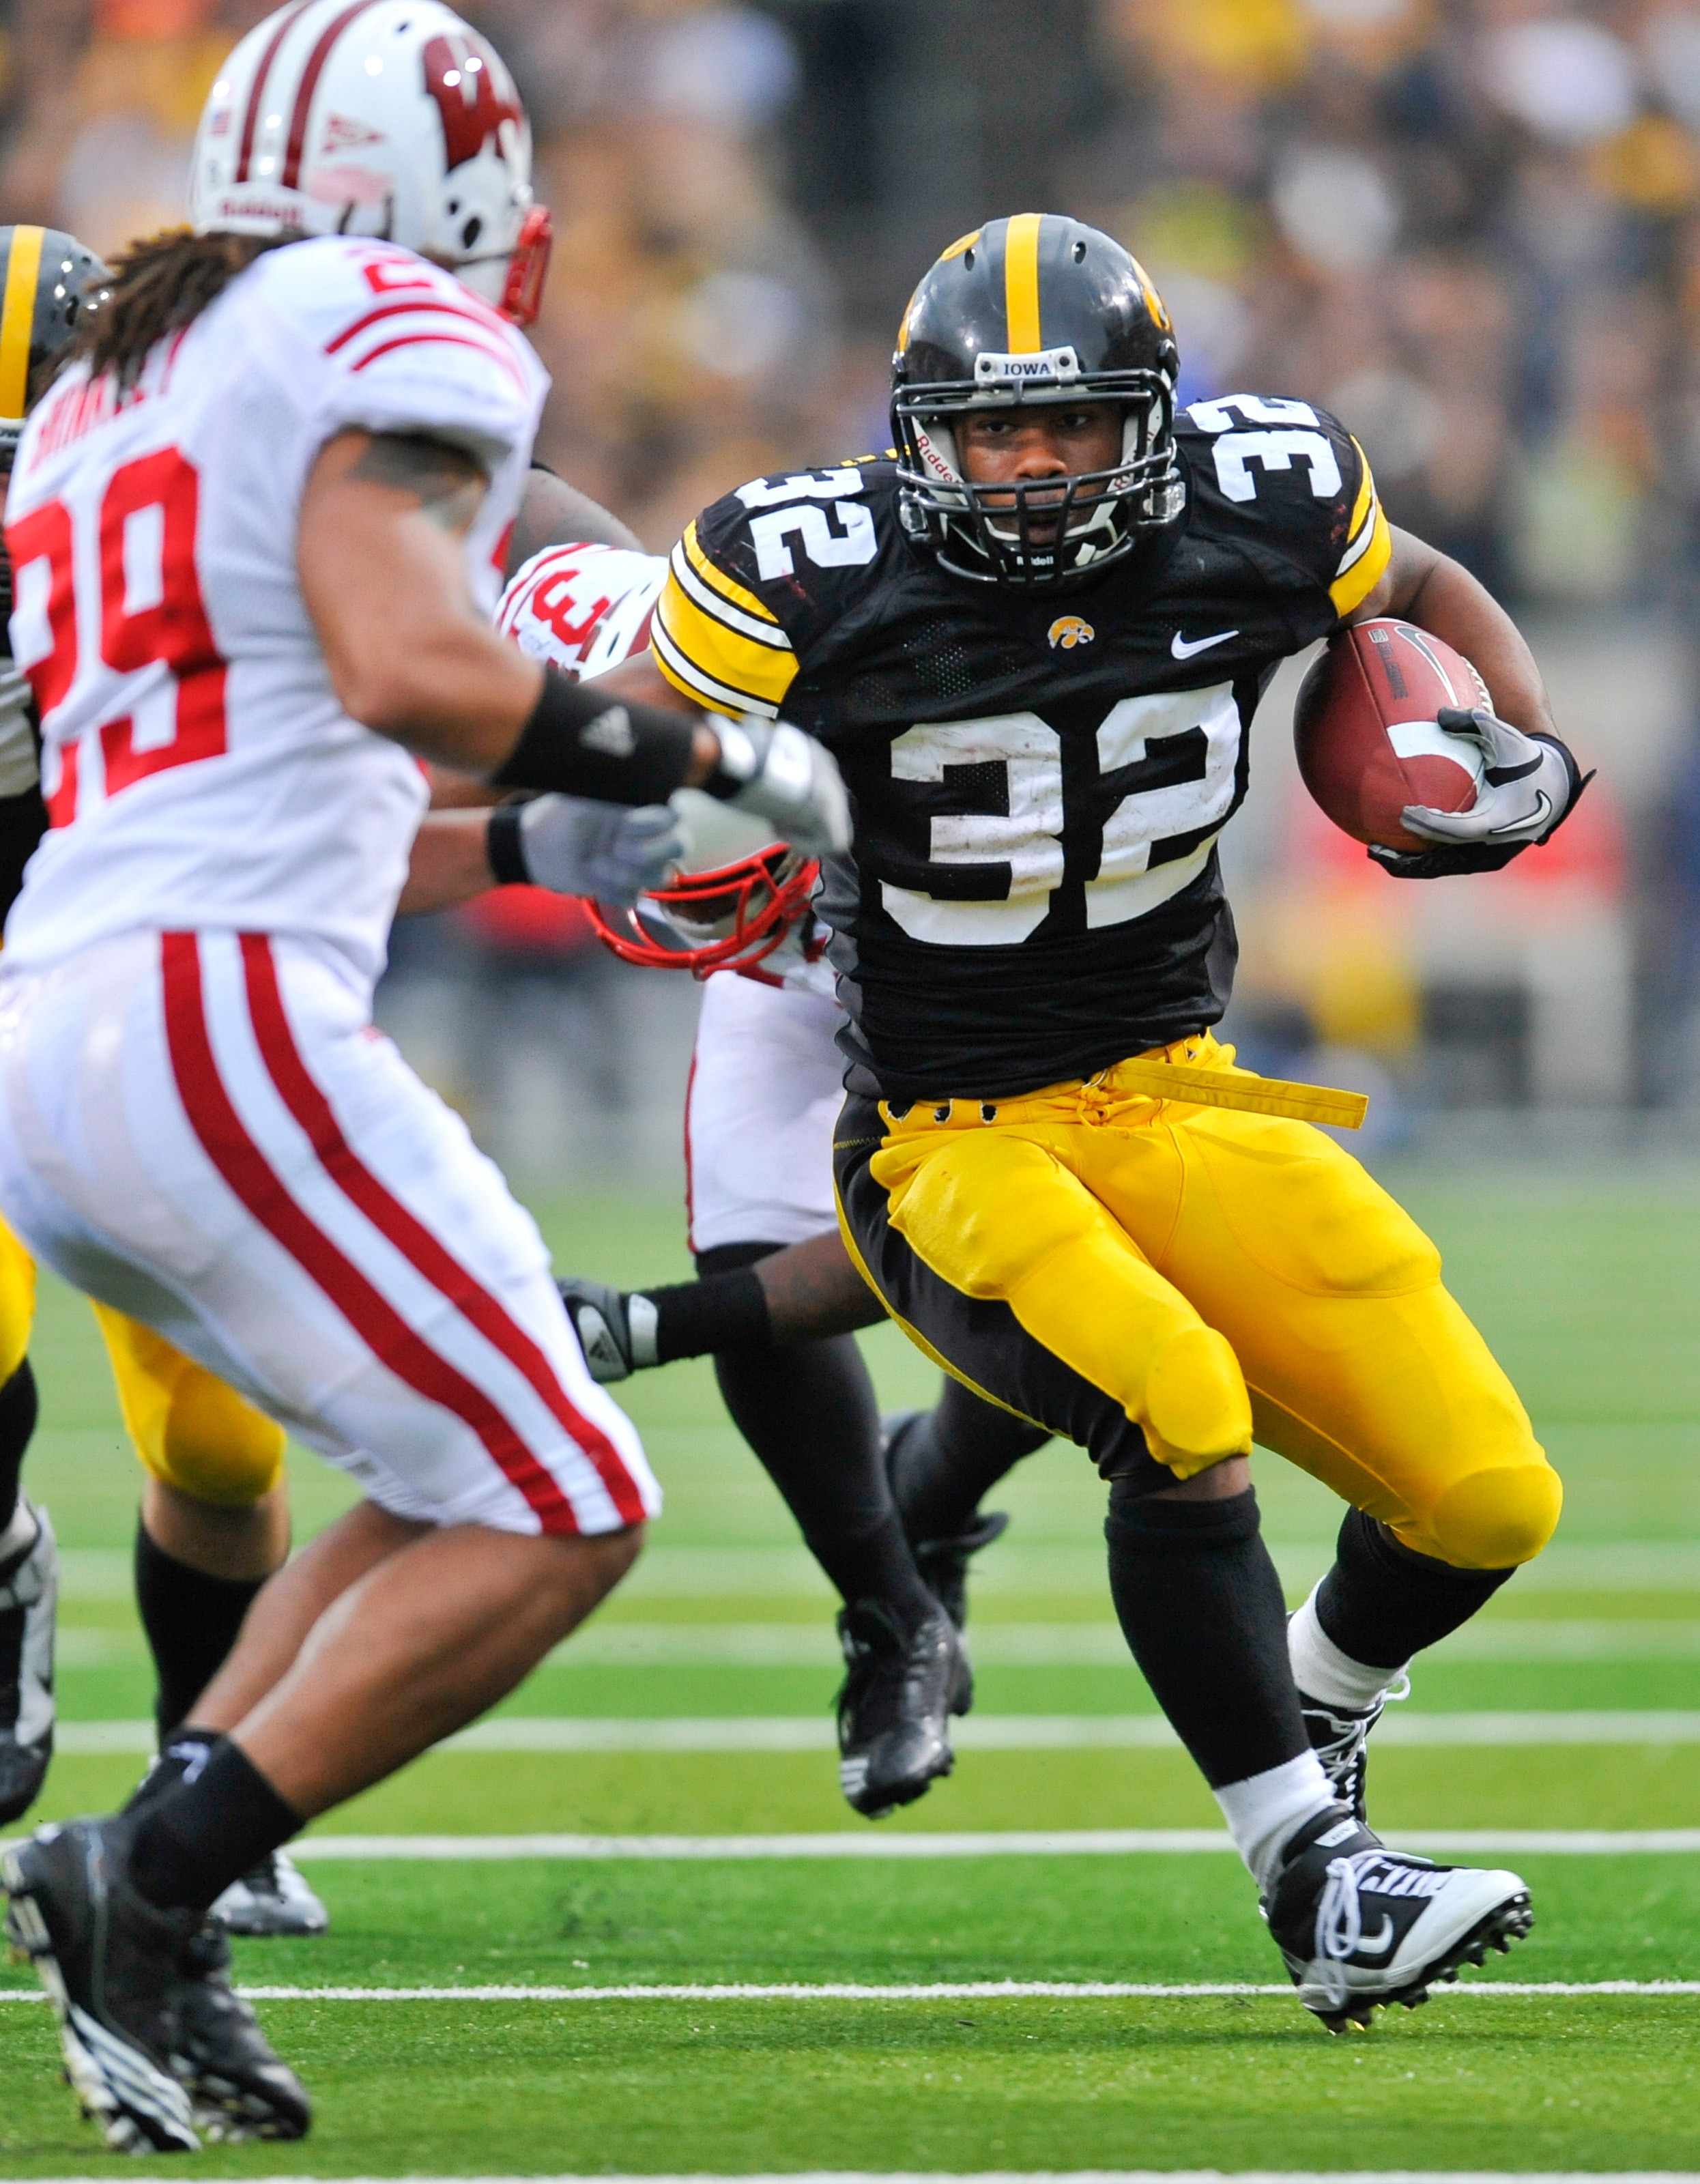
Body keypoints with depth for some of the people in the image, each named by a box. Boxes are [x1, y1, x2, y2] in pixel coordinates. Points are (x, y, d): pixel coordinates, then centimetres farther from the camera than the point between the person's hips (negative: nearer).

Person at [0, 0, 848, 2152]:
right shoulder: (399, 343, -3)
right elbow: (406, 667, -17)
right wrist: (700, 752, -6)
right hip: (210, 1015, -9)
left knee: (468, 1480, 18)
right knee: (554, 1520, -3)